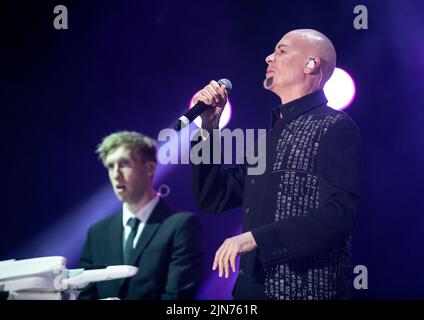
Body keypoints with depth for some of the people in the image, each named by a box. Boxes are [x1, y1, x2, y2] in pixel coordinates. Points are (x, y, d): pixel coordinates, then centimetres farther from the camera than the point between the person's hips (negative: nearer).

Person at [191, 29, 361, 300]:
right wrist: (209, 127, 6)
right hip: (253, 287, 7)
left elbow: (340, 214, -19)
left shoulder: (335, 127, -7)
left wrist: (256, 237, -22)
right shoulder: (270, 137, 16)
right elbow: (213, 200, 15)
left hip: (305, 289, -7)